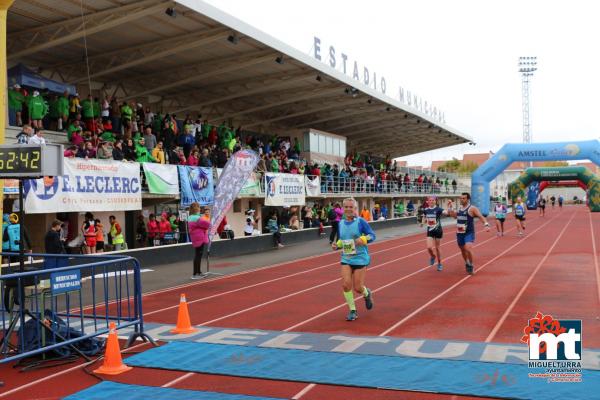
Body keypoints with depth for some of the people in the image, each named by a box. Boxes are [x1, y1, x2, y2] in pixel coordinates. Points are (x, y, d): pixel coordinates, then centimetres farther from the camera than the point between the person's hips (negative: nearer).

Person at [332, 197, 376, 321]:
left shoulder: (360, 222, -10)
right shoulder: (341, 223, 6)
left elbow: (372, 235, -8)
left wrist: (363, 239, -27)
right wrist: (337, 245, -2)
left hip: (360, 258, -4)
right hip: (346, 259, 4)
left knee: (358, 288, -1)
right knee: (346, 284, -11)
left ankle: (367, 294, 37)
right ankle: (353, 311, 7)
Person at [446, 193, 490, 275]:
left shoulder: (472, 209, -10)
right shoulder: (459, 209, 10)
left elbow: (481, 217, -16)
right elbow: (452, 215, 25)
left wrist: (486, 225, -30)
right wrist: (450, 207, 14)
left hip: (469, 233, -6)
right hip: (459, 233, 6)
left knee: (468, 249, -22)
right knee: (463, 250, 16)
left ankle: (471, 265, -2)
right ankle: (467, 263, 39)